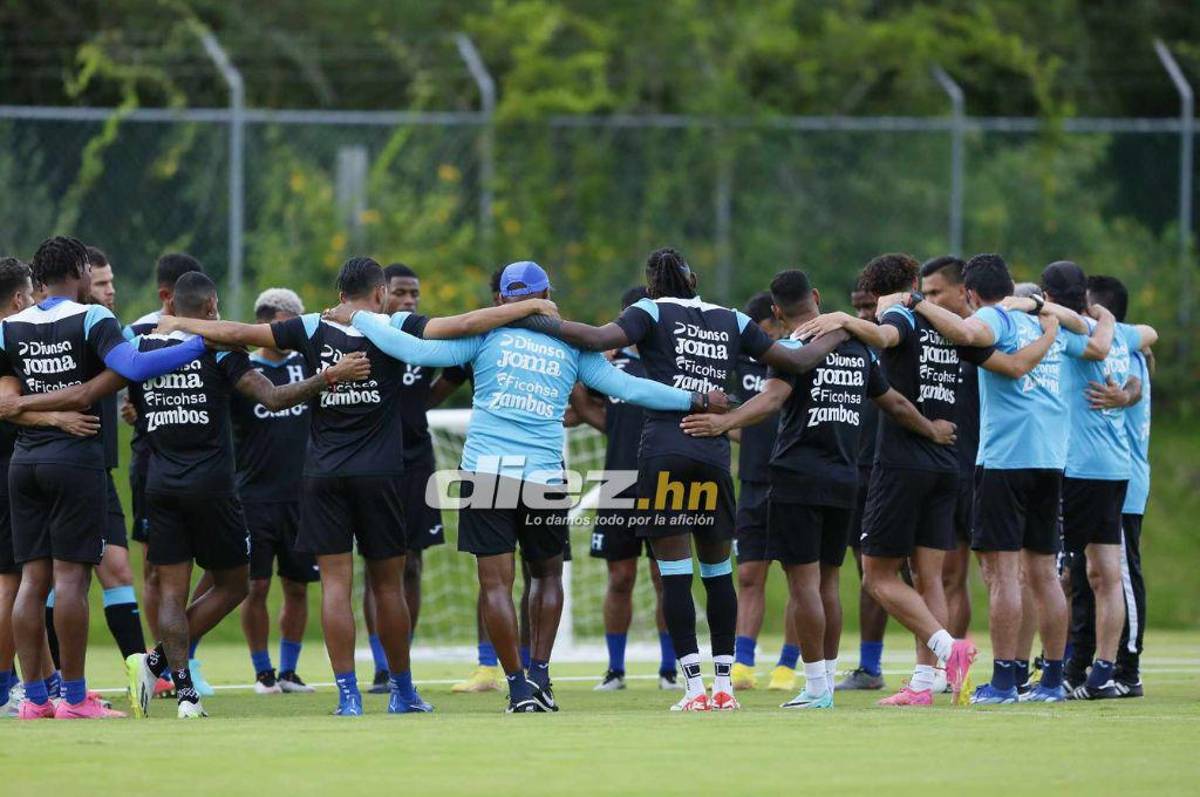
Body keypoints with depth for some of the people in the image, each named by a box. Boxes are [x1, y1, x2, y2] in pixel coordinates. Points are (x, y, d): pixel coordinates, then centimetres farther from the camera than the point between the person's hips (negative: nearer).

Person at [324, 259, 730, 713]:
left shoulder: (488, 333, 3)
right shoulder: (571, 347, 9)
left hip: (486, 470, -2)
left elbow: (417, 351, -3)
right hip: (544, 477, 2)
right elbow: (629, 388, 8)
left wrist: (358, 318, 9)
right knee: (548, 574, 21)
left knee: (496, 583, 0)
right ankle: (539, 674, 11)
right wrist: (697, 401, 17)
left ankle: (519, 688, -5)